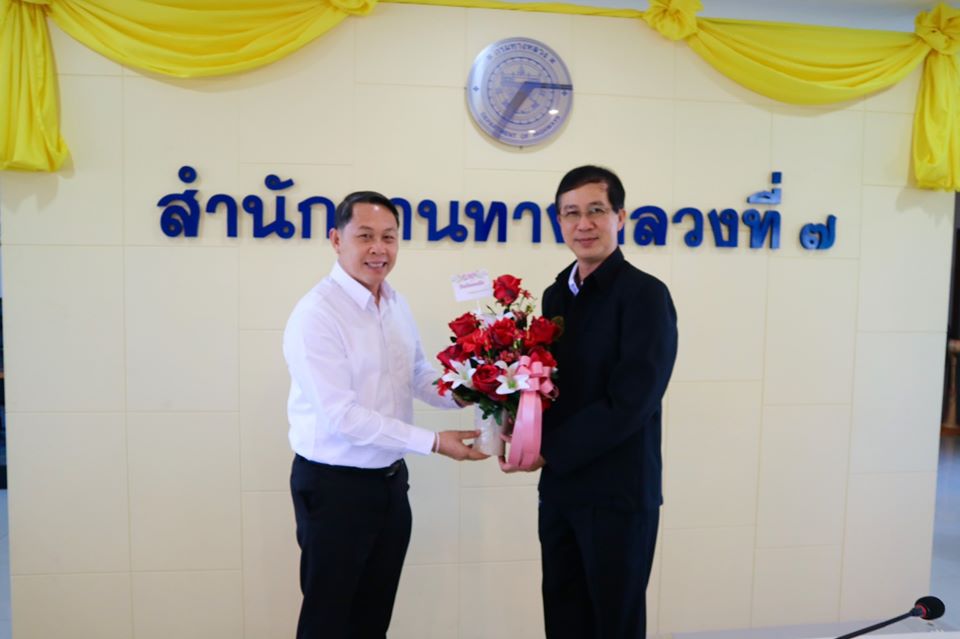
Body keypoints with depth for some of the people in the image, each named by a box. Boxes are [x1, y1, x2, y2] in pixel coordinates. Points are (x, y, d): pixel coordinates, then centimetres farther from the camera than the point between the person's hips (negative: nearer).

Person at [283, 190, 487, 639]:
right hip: (335, 484, -7)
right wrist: (433, 442, -22)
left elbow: (418, 375, 9)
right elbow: (341, 416, -24)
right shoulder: (316, 314, -20)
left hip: (389, 479, 7)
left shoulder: (397, 305, 4)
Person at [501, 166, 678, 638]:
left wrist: (547, 451, -15)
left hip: (618, 493, -6)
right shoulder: (556, 294, 8)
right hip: (560, 488, 6)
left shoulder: (645, 294, -14)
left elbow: (630, 402, -20)